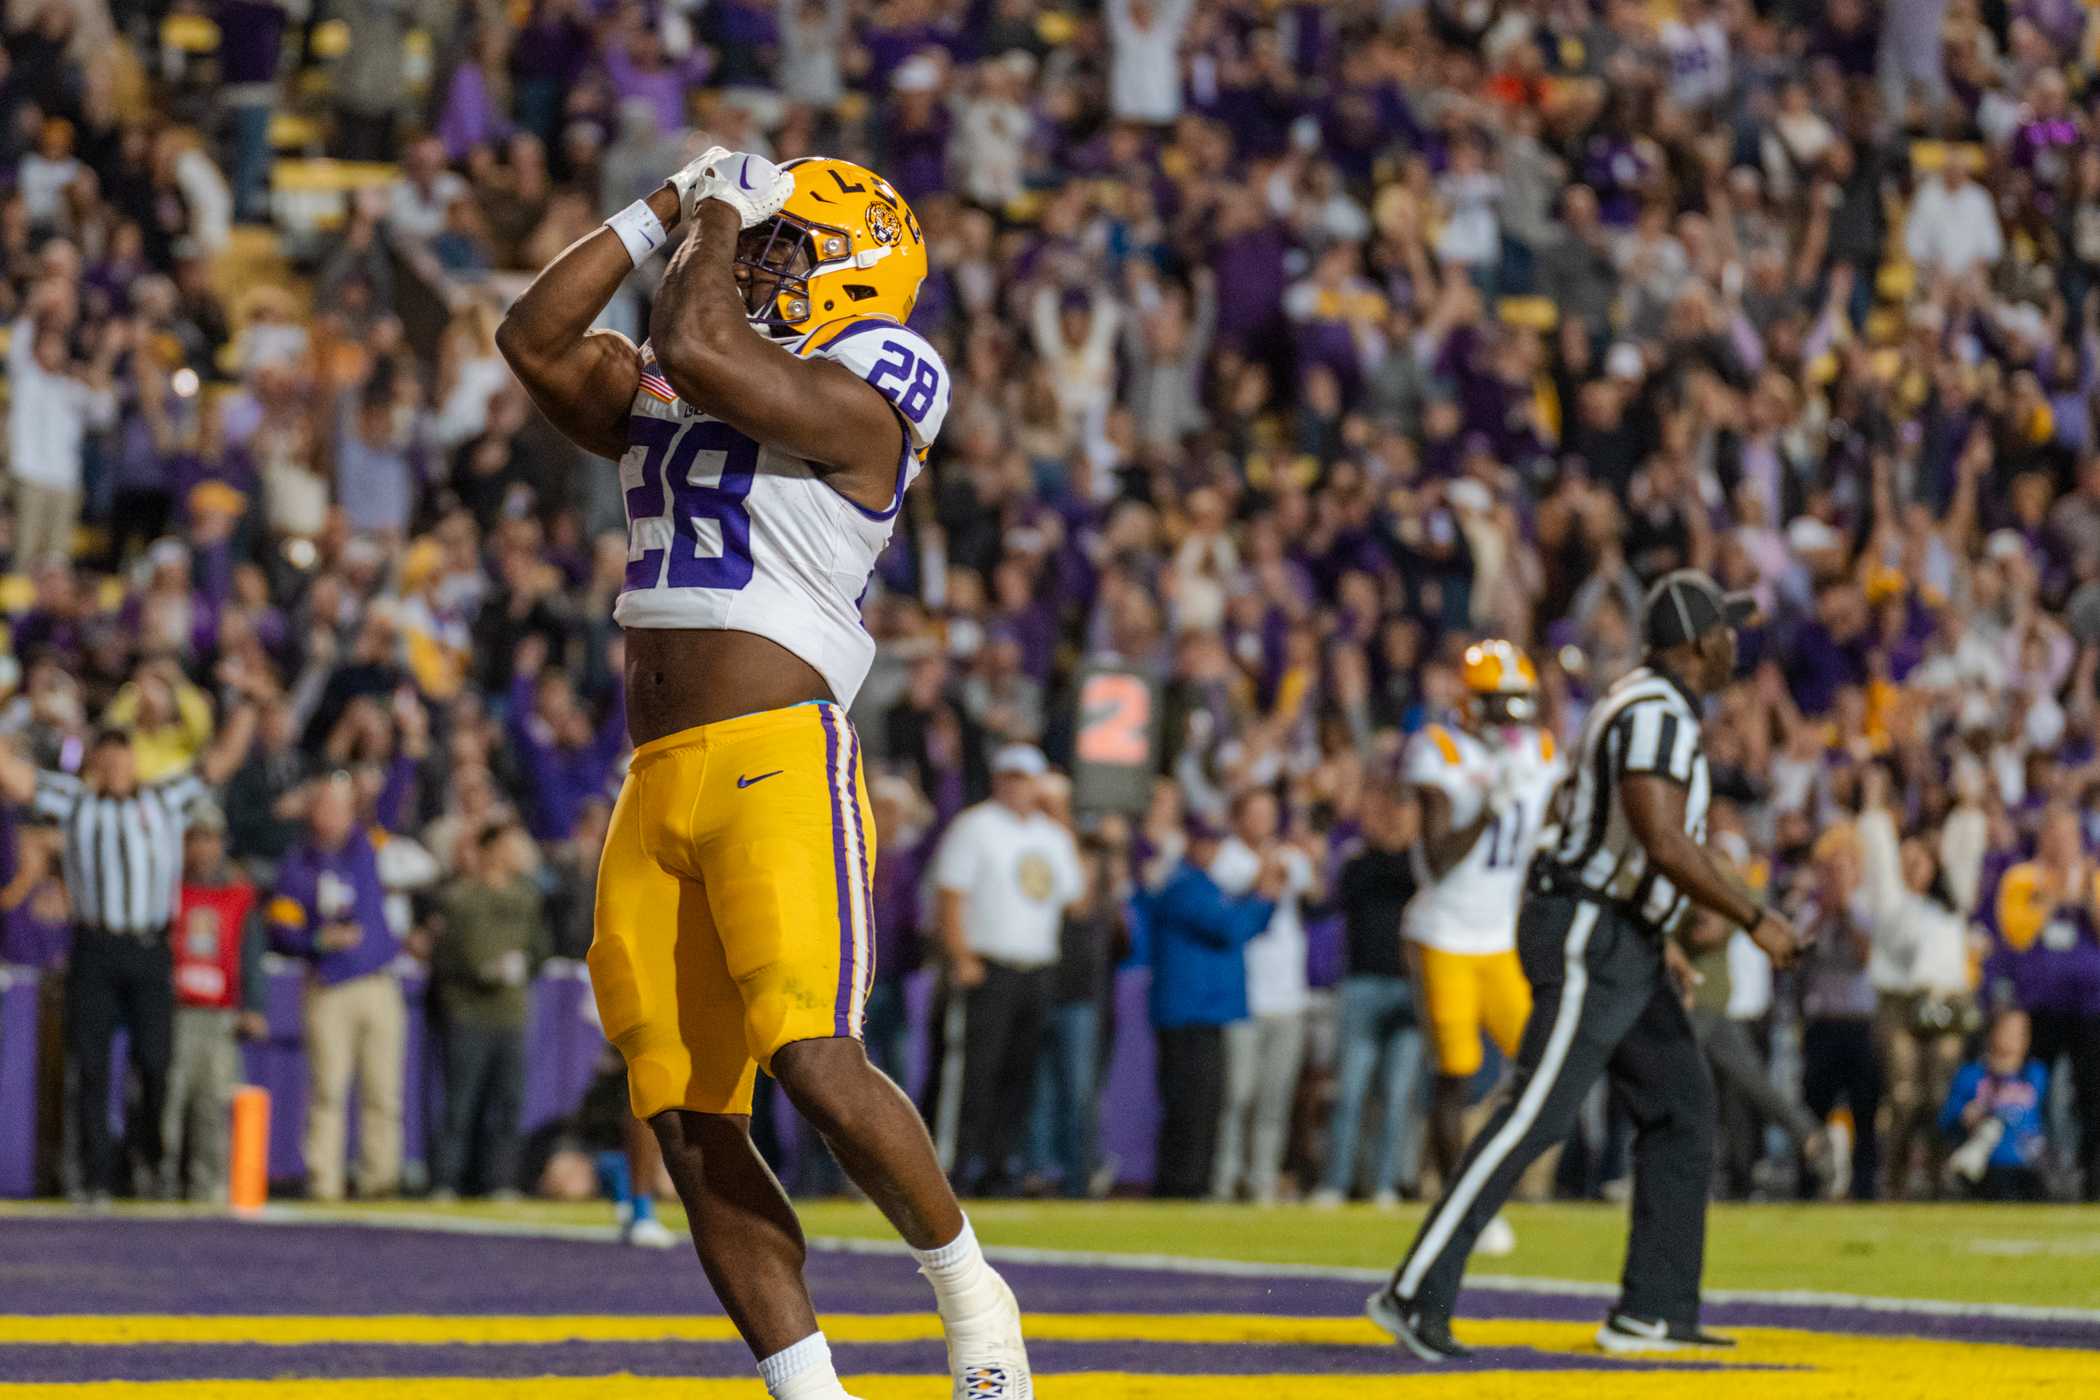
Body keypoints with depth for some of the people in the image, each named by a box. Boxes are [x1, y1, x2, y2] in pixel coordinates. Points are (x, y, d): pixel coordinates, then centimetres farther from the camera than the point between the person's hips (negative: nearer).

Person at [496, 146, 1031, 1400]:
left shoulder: (852, 404, -4)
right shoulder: (659, 399, 21)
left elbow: (694, 351, -16)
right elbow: (534, 340, 18)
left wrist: (721, 221, 1)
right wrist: (664, 214, 17)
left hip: (779, 760, -8)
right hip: (659, 783, 8)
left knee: (816, 1064, -21)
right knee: (691, 1128, 1)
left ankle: (971, 1292, 1)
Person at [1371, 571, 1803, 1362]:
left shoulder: (1641, 706, 16)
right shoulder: (1658, 716, -17)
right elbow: (1664, 843, -27)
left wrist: (1658, 937, 27)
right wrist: (1755, 921, -19)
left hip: (1625, 946, 11)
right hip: (1590, 939, -11)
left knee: (1681, 1108, 11)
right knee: (1536, 1116, -13)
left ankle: (1652, 1312, 13)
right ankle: (1415, 1294, -15)